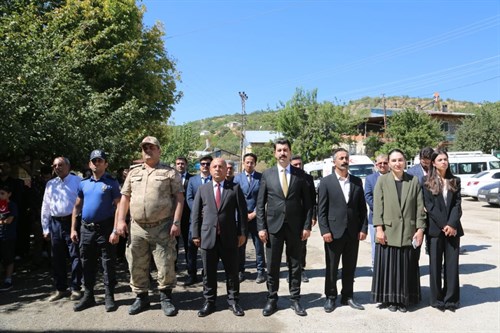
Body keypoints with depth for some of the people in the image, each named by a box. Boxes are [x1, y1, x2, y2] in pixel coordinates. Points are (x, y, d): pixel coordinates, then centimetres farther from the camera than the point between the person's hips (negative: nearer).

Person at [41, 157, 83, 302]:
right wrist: (46, 228, 10)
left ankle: (76, 288, 11)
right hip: (55, 223, 5)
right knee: (57, 258, 11)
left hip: (72, 221, -5)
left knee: (75, 256, 0)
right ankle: (60, 289, 24)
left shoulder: (77, 181, -1)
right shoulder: (50, 184, 13)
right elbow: (45, 207, 14)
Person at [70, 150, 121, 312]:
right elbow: (77, 207, 14)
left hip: (105, 229, -5)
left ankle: (109, 297, 13)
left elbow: (118, 207, -9)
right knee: (87, 264, 13)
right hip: (86, 229, 5)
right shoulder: (84, 183, 10)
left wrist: (115, 231, -16)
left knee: (108, 264, 3)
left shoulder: (112, 183, -4)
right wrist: (73, 229, 8)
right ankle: (88, 296, 26)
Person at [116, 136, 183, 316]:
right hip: (137, 227, 4)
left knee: (166, 264, 3)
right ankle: (141, 297, 28)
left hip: (162, 227, -3)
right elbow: (125, 197, 13)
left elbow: (179, 198, -4)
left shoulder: (169, 172, 0)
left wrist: (176, 222, -12)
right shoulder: (133, 172, 13)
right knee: (137, 265, 11)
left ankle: (165, 298, 20)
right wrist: (120, 220, 3)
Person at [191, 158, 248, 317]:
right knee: (209, 273, 9)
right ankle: (209, 302, 23)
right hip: (208, 236, 1)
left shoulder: (235, 188, 2)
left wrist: (242, 232, -3)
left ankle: (233, 301, 23)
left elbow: (242, 211, 1)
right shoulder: (202, 189, 7)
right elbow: (195, 213, 7)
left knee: (232, 272, 9)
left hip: (229, 237, -1)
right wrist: (196, 234, 2)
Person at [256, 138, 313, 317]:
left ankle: (295, 299, 23)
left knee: (295, 265, 10)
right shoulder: (267, 174, 2)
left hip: (295, 227, 0)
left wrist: (307, 226, -3)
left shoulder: (300, 174, 2)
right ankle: (272, 300, 21)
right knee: (272, 266, 7)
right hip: (273, 226, 0)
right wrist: (261, 227, -4)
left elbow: (307, 202, 3)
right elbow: (260, 204, 2)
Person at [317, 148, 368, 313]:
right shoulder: (326, 182, -3)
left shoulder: (357, 181, 8)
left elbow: (362, 207, 9)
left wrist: (363, 228, 1)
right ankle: (330, 297, 21)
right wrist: (325, 230, -12)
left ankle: (348, 296, 26)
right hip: (334, 232, -3)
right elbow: (321, 209, -5)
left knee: (350, 267, 12)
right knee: (331, 268, 8)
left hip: (353, 232, 3)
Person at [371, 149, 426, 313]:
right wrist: (379, 228, -9)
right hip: (388, 233, -1)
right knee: (388, 266, 5)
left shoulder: (414, 181, 5)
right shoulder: (382, 180, 1)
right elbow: (378, 206, -3)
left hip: (408, 233, 1)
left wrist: (420, 229, -2)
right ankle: (390, 299, 20)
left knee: (406, 267, 9)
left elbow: (420, 207, 4)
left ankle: (404, 299, 23)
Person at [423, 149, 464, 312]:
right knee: (435, 264, 3)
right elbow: (429, 206, -6)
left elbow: (457, 204, 1)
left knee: (452, 263, 5)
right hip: (435, 229, -2)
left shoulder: (455, 181, 9)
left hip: (453, 228, 2)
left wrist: (452, 224, -12)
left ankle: (451, 299, 14)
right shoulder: (427, 183, 1)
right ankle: (437, 299, 13)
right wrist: (443, 225, -13)